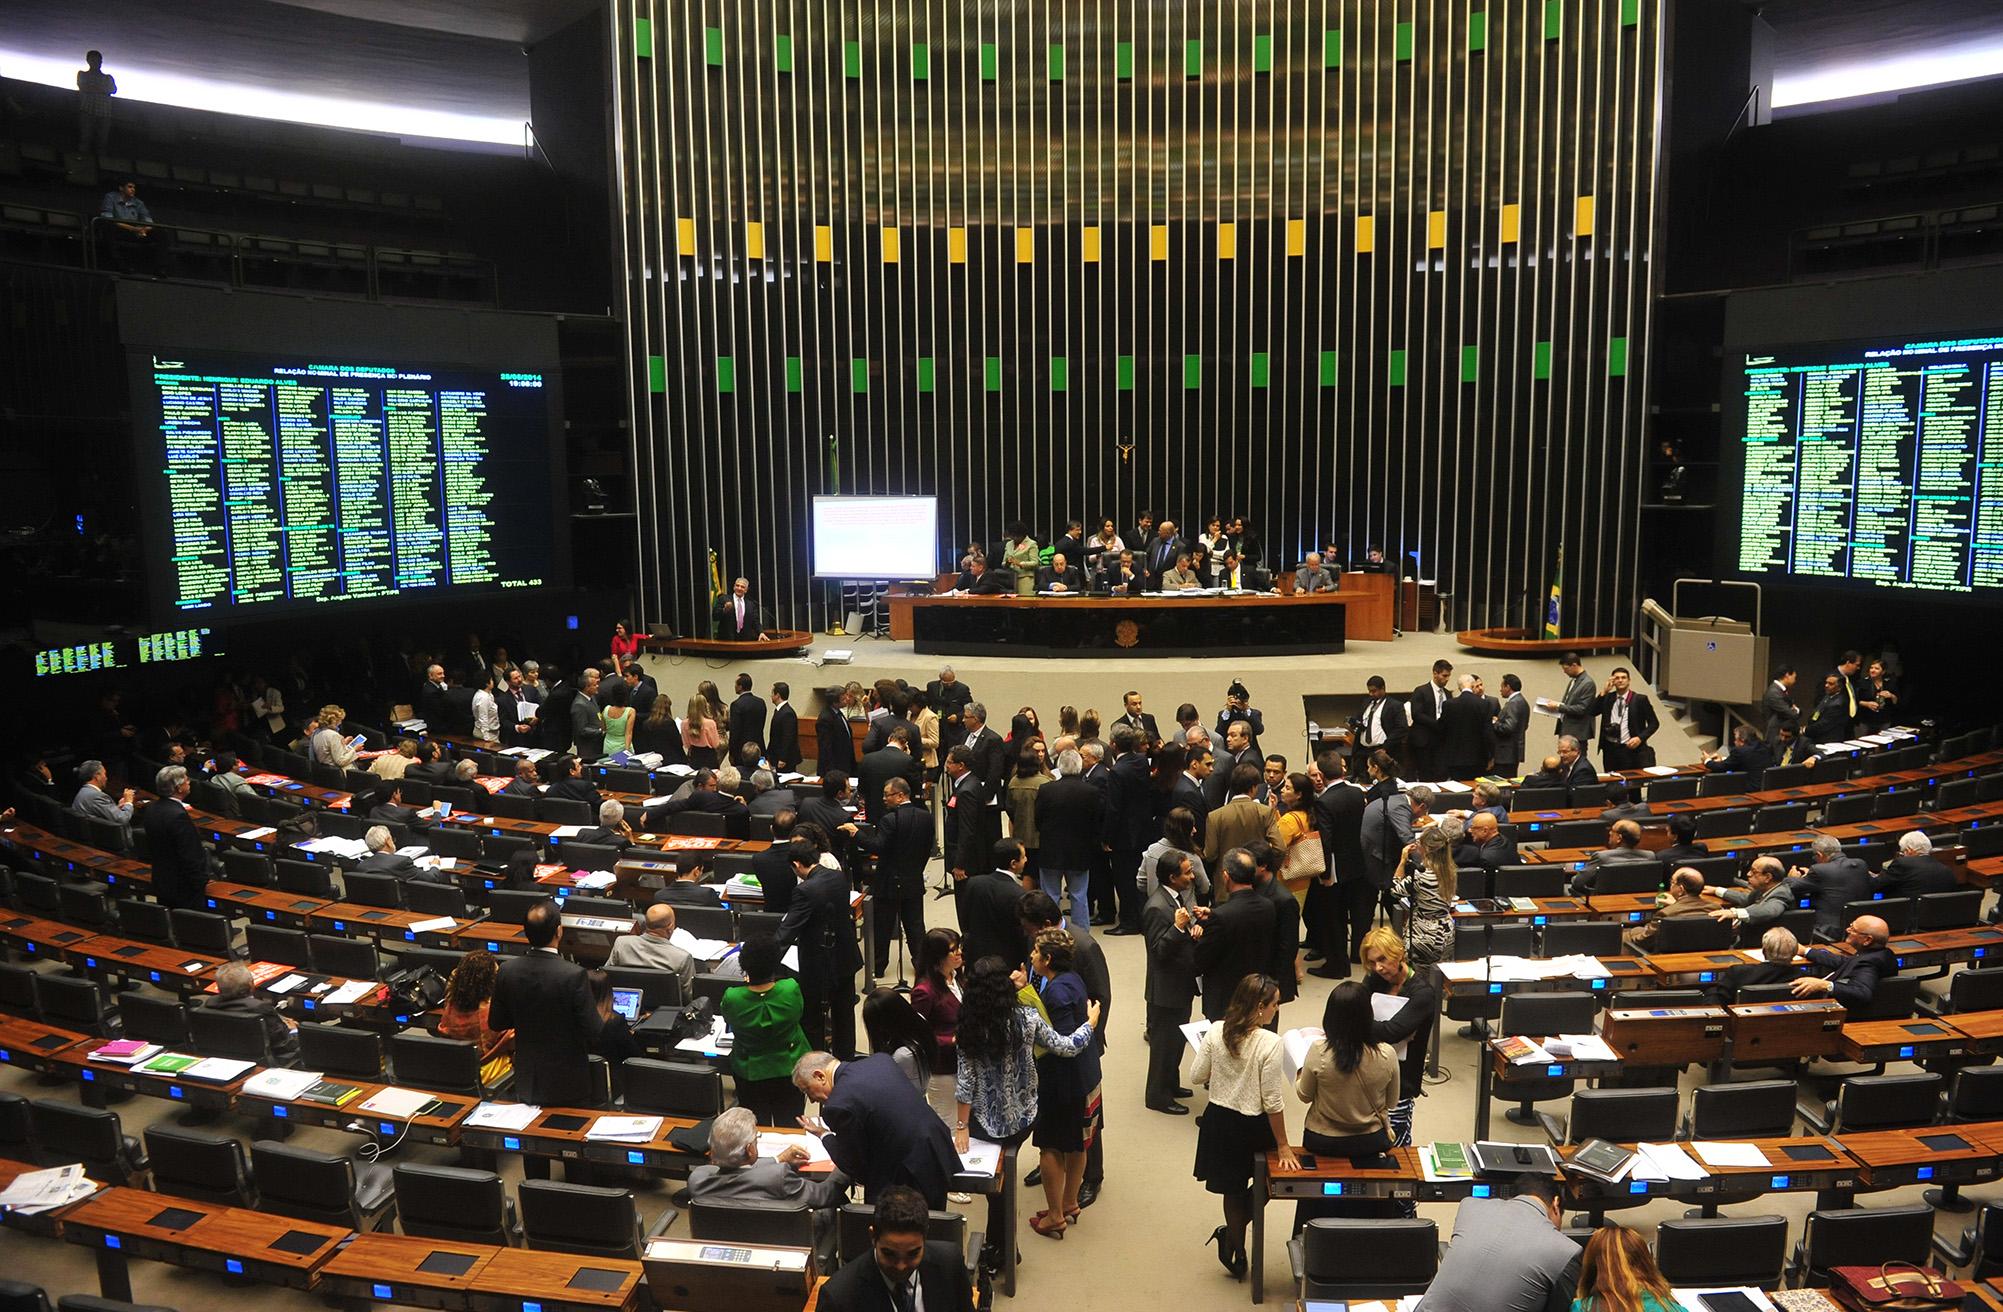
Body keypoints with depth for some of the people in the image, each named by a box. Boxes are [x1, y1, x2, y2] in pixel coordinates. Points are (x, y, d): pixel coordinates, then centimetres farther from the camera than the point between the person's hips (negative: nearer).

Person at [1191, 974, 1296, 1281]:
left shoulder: (1215, 1032, -9)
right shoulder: (1270, 1043, -21)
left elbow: (1196, 1077, 0)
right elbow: (1272, 1101, -17)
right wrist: (1283, 1145, -7)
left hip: (1219, 1121, 5)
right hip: (1252, 1128, -4)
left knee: (1234, 1189, 22)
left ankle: (1237, 1255, 36)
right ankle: (1231, 1234, 20)